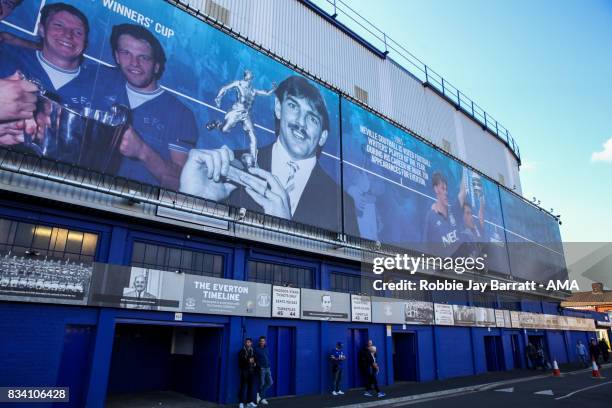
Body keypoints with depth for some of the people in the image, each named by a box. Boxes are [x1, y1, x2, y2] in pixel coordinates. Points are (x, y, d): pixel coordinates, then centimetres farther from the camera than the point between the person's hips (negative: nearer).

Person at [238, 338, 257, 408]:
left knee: (251, 386, 5)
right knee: (243, 386, -4)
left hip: (251, 370, 5)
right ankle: (242, 402, 2)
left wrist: (255, 363, 2)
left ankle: (250, 401, 13)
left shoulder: (253, 351, 13)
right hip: (244, 370, -5)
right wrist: (248, 361, -21)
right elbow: (240, 360, -12)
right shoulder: (242, 351, -2)